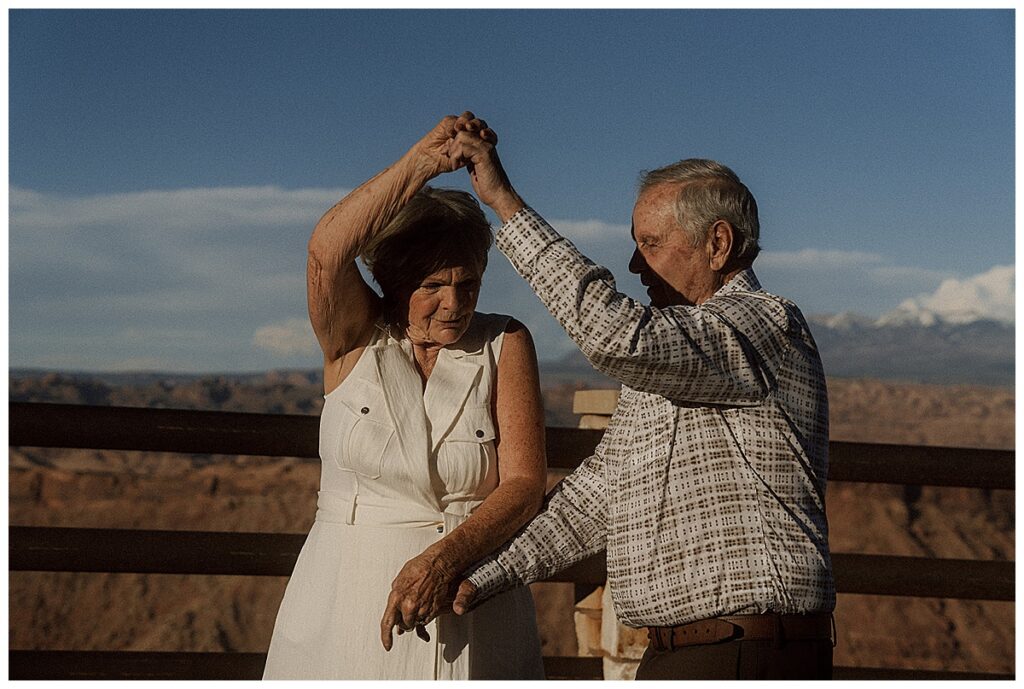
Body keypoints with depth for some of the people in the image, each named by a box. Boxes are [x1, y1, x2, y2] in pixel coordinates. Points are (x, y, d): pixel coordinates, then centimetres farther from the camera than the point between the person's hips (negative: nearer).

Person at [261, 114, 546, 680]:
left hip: (467, 606, 0)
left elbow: (524, 483, -7)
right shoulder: (355, 341, 1)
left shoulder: (504, 346, 1)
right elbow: (326, 250, -20)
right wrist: (422, 162, -21)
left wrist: (446, 556, -22)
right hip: (347, 604, 0)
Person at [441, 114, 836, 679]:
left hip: (746, 656, -9)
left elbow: (617, 334, -27)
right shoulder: (657, 367, 18)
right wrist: (483, 578, 6)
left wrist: (506, 202, -22)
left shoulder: (767, 326, -11)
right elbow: (596, 495, 16)